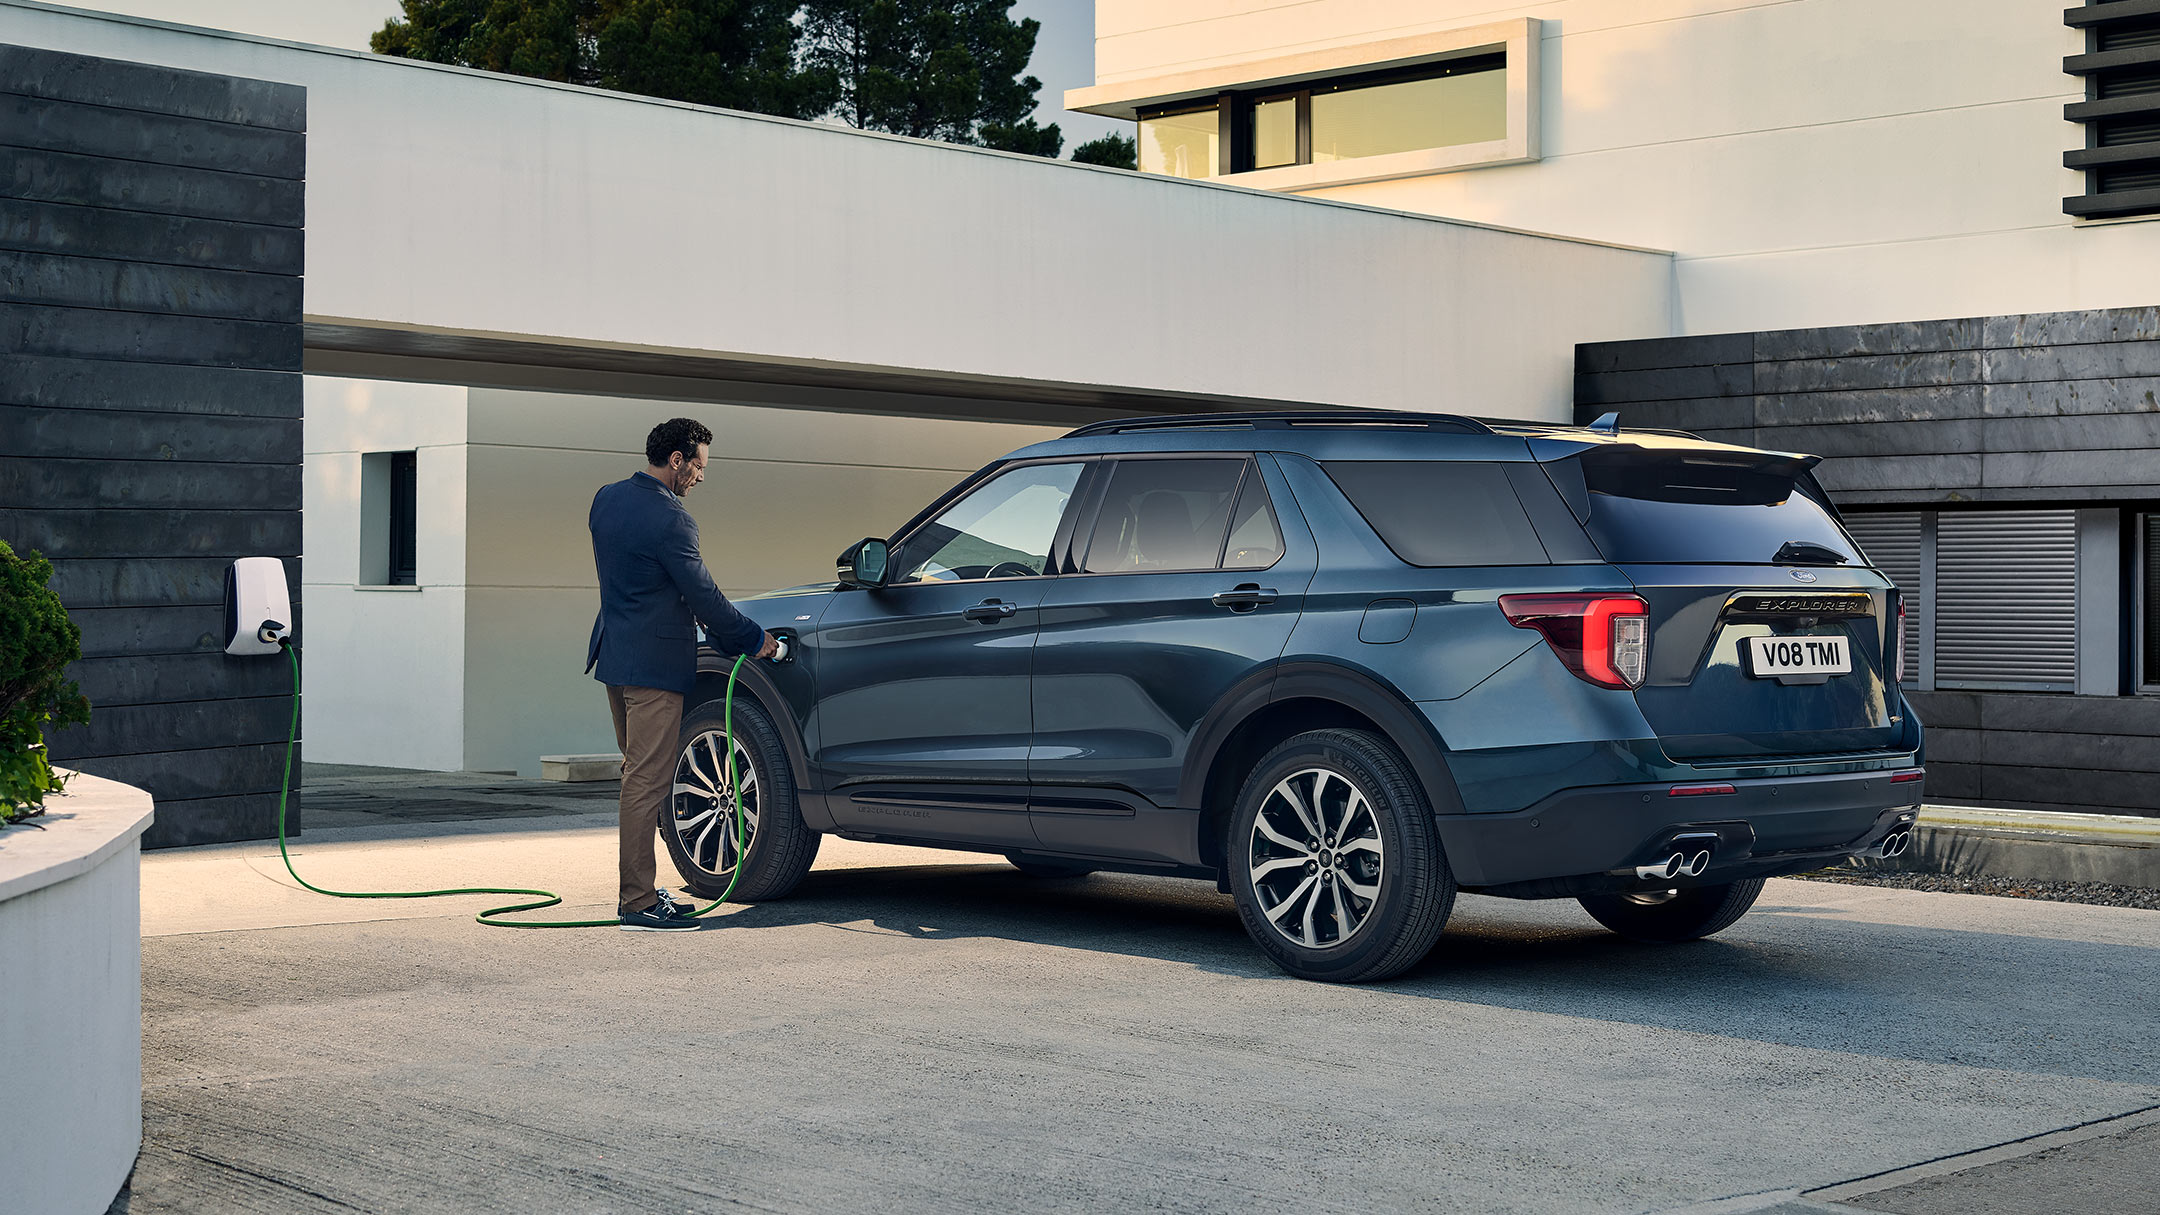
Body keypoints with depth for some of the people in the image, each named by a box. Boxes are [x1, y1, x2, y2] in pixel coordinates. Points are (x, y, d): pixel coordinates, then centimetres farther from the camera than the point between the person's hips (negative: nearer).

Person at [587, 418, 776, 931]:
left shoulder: (607, 499, 9)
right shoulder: (670, 520, -19)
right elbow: (703, 594, -16)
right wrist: (754, 638, -3)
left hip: (615, 654, 10)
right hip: (654, 662, -10)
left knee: (638, 774, 17)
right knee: (648, 781, -7)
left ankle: (636, 887, 22)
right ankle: (637, 903, -5)